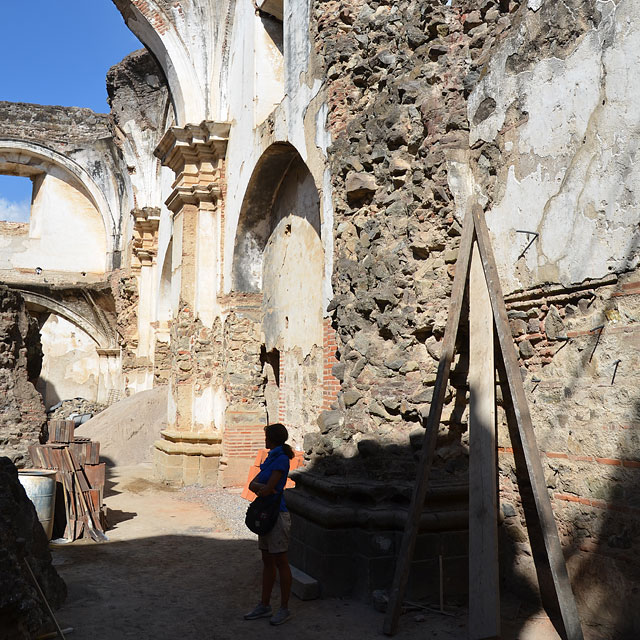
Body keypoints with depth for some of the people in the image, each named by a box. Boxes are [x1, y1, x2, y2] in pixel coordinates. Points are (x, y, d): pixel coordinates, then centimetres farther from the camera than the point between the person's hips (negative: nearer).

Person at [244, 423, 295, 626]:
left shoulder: (282, 459, -15)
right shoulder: (270, 459, 12)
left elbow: (267, 489, -21)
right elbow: (252, 484, 7)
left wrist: (261, 489, -2)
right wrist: (262, 487, -12)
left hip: (278, 516, -9)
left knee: (280, 562, 1)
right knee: (267, 561, 14)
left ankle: (284, 609, 12)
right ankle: (264, 606, 23)